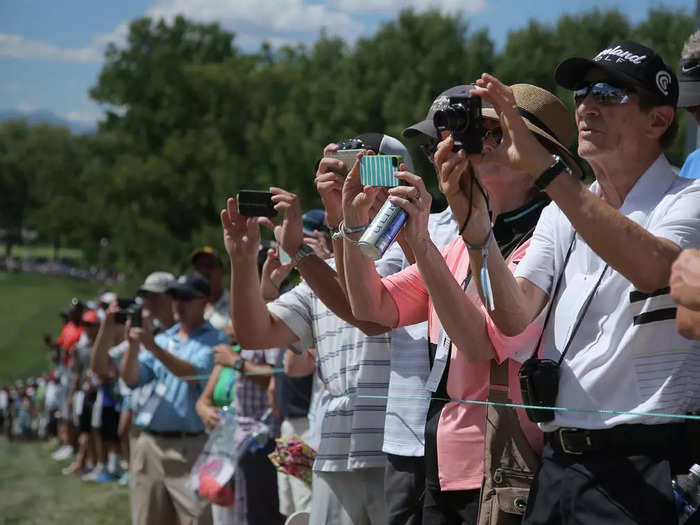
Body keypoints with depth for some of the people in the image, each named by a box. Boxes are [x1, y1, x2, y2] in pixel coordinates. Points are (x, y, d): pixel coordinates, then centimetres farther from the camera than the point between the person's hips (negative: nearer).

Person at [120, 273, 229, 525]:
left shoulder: (216, 340, 1)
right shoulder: (162, 339, 18)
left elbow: (195, 376, -14)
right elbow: (130, 378, 8)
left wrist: (153, 346, -18)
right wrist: (133, 344, -9)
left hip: (190, 447, -6)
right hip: (149, 444, 6)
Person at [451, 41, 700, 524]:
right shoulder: (564, 211, 13)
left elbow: (653, 268, -29)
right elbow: (514, 317, 1)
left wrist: (543, 166, -31)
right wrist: (475, 221, -15)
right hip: (559, 463, 6)